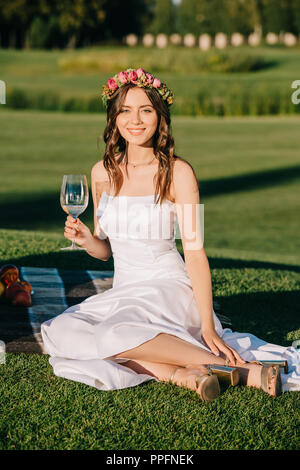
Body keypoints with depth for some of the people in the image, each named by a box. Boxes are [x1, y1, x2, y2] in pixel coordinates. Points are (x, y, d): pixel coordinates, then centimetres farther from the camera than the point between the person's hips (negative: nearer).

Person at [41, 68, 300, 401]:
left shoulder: (178, 172, -8)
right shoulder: (103, 172, 7)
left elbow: (194, 250, -11)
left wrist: (207, 326, -20)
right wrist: (85, 240, -8)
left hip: (168, 289, -5)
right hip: (122, 293, 6)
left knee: (115, 334, -35)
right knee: (59, 331, -22)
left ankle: (233, 365, -25)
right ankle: (179, 373, -25)